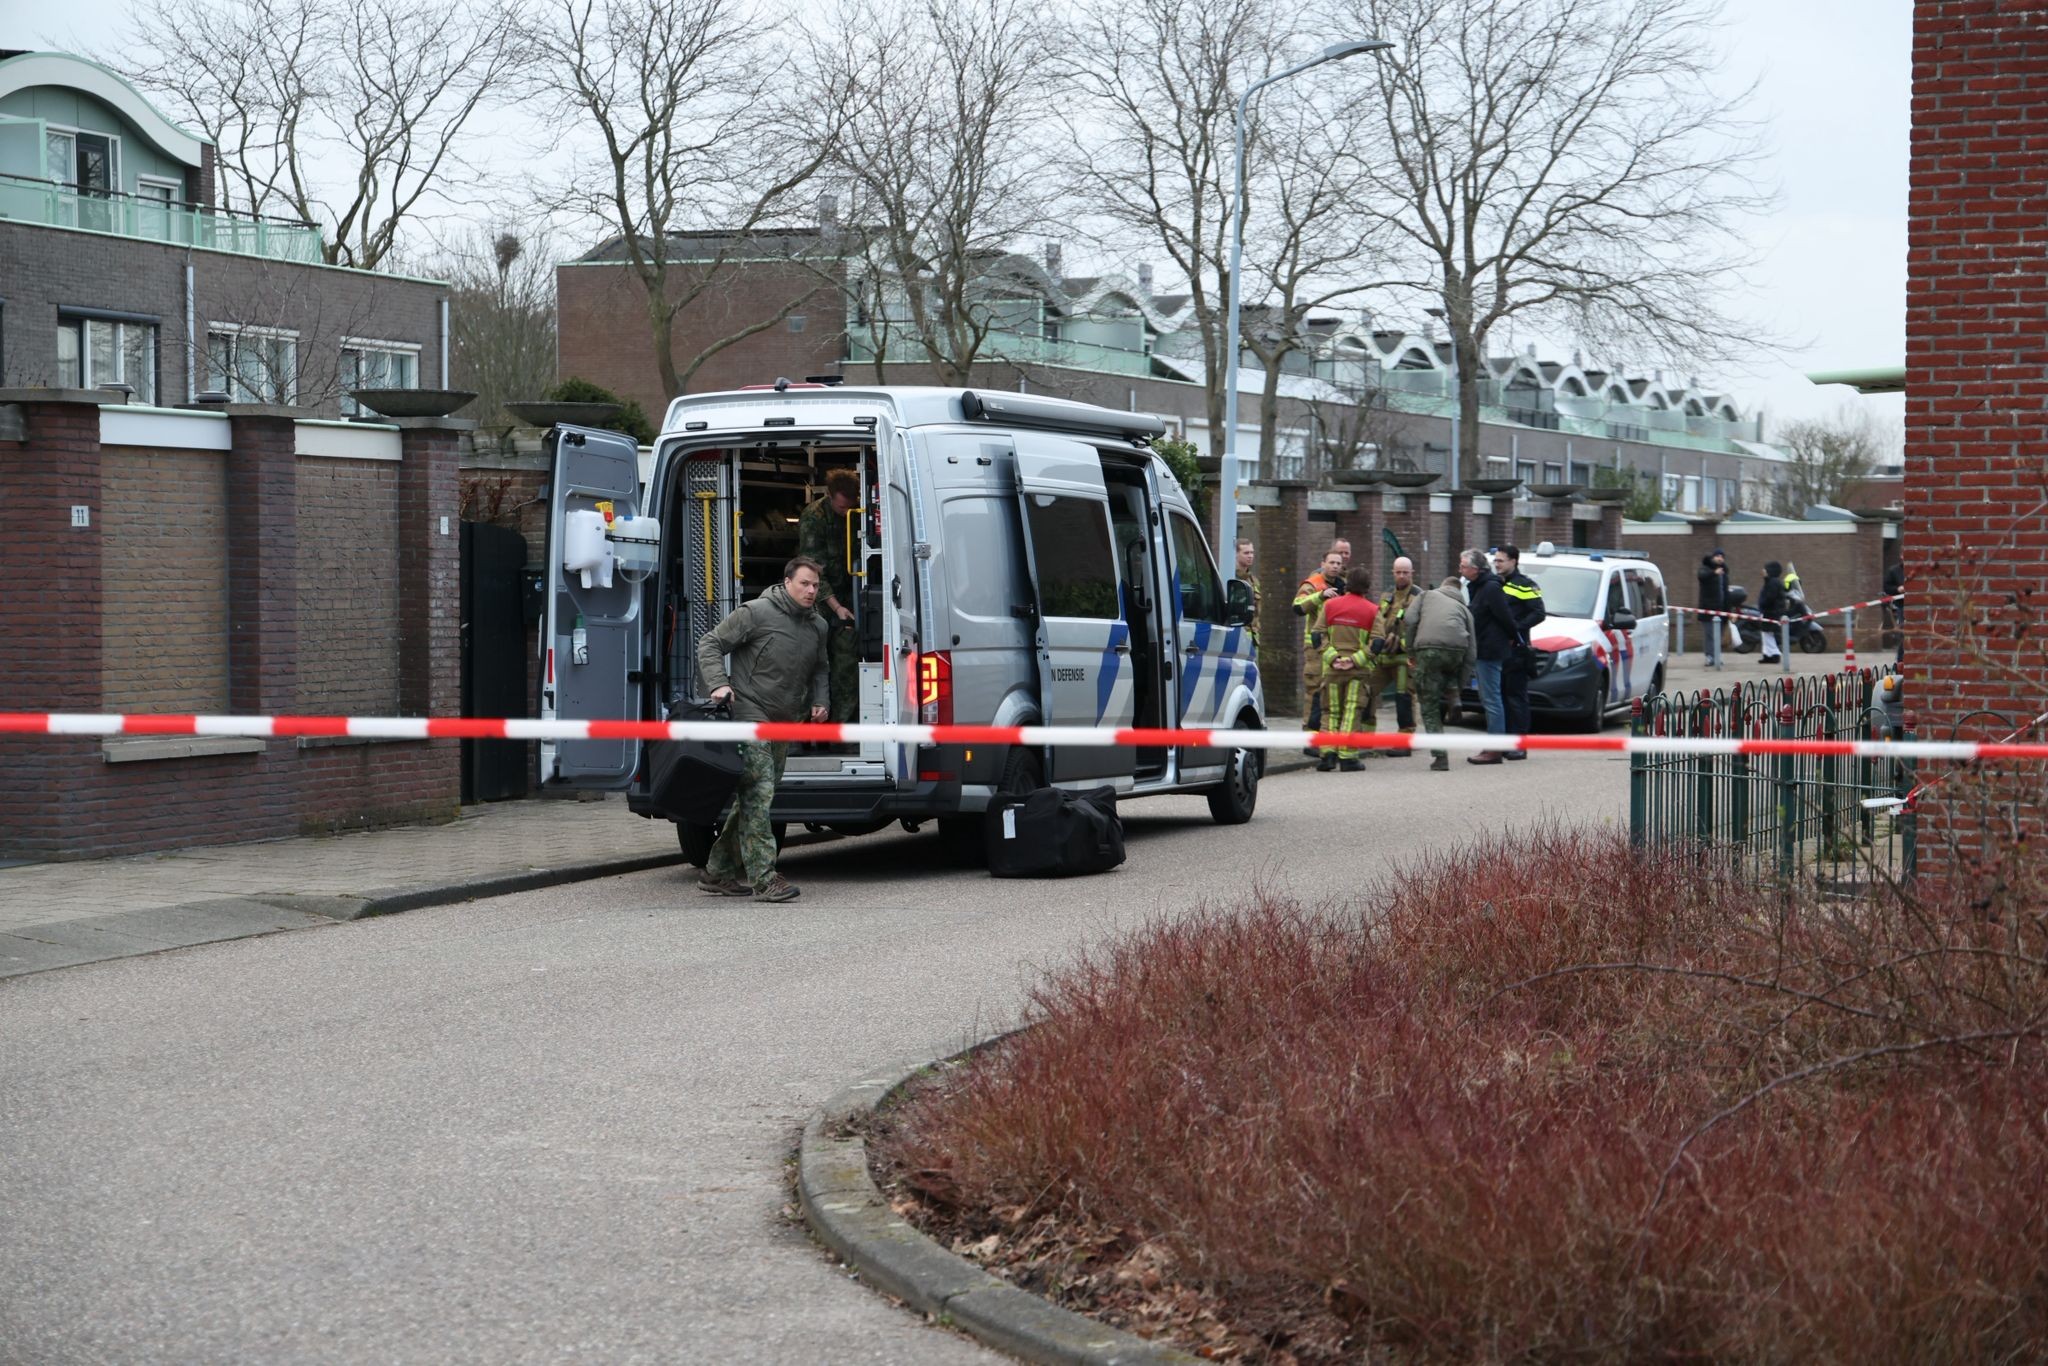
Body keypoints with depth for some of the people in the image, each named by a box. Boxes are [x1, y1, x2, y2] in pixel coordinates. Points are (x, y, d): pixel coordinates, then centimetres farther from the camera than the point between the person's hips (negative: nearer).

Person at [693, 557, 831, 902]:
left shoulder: (818, 627, 12)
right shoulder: (755, 613, -9)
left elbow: (818, 670, 27)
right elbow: (710, 644, -5)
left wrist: (820, 701, 9)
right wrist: (719, 683, -19)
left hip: (786, 722, 8)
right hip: (750, 713, -8)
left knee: (753, 798, 12)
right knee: (758, 793, -15)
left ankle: (718, 873, 22)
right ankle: (764, 879, -19)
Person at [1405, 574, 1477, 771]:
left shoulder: (1427, 596, 27)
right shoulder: (1464, 608, 29)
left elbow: (1410, 621, 7)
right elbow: (1472, 653, 22)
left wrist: (1410, 652, 16)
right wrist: (1459, 686, 26)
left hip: (1428, 649, -2)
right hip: (1457, 649, 2)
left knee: (1429, 706, 6)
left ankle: (1440, 758, -2)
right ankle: (1452, 696, 11)